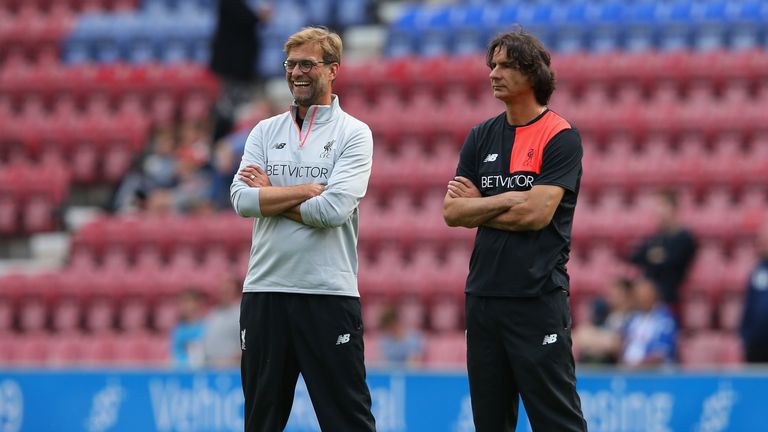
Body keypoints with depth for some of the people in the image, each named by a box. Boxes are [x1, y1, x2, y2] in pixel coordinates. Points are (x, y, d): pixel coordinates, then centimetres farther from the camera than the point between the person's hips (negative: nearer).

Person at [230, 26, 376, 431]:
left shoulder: (354, 134, -1)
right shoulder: (265, 132, 12)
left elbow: (334, 209, -14)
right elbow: (242, 199, -3)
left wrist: (269, 196, -5)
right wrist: (307, 190, -9)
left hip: (329, 294, -4)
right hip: (264, 291, 4)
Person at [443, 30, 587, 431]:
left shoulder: (561, 137, -6)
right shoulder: (482, 137, 12)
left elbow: (536, 214, -15)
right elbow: (452, 211, 5)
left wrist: (476, 206, -2)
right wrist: (507, 199, -7)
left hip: (538, 298, -6)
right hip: (483, 293, 6)